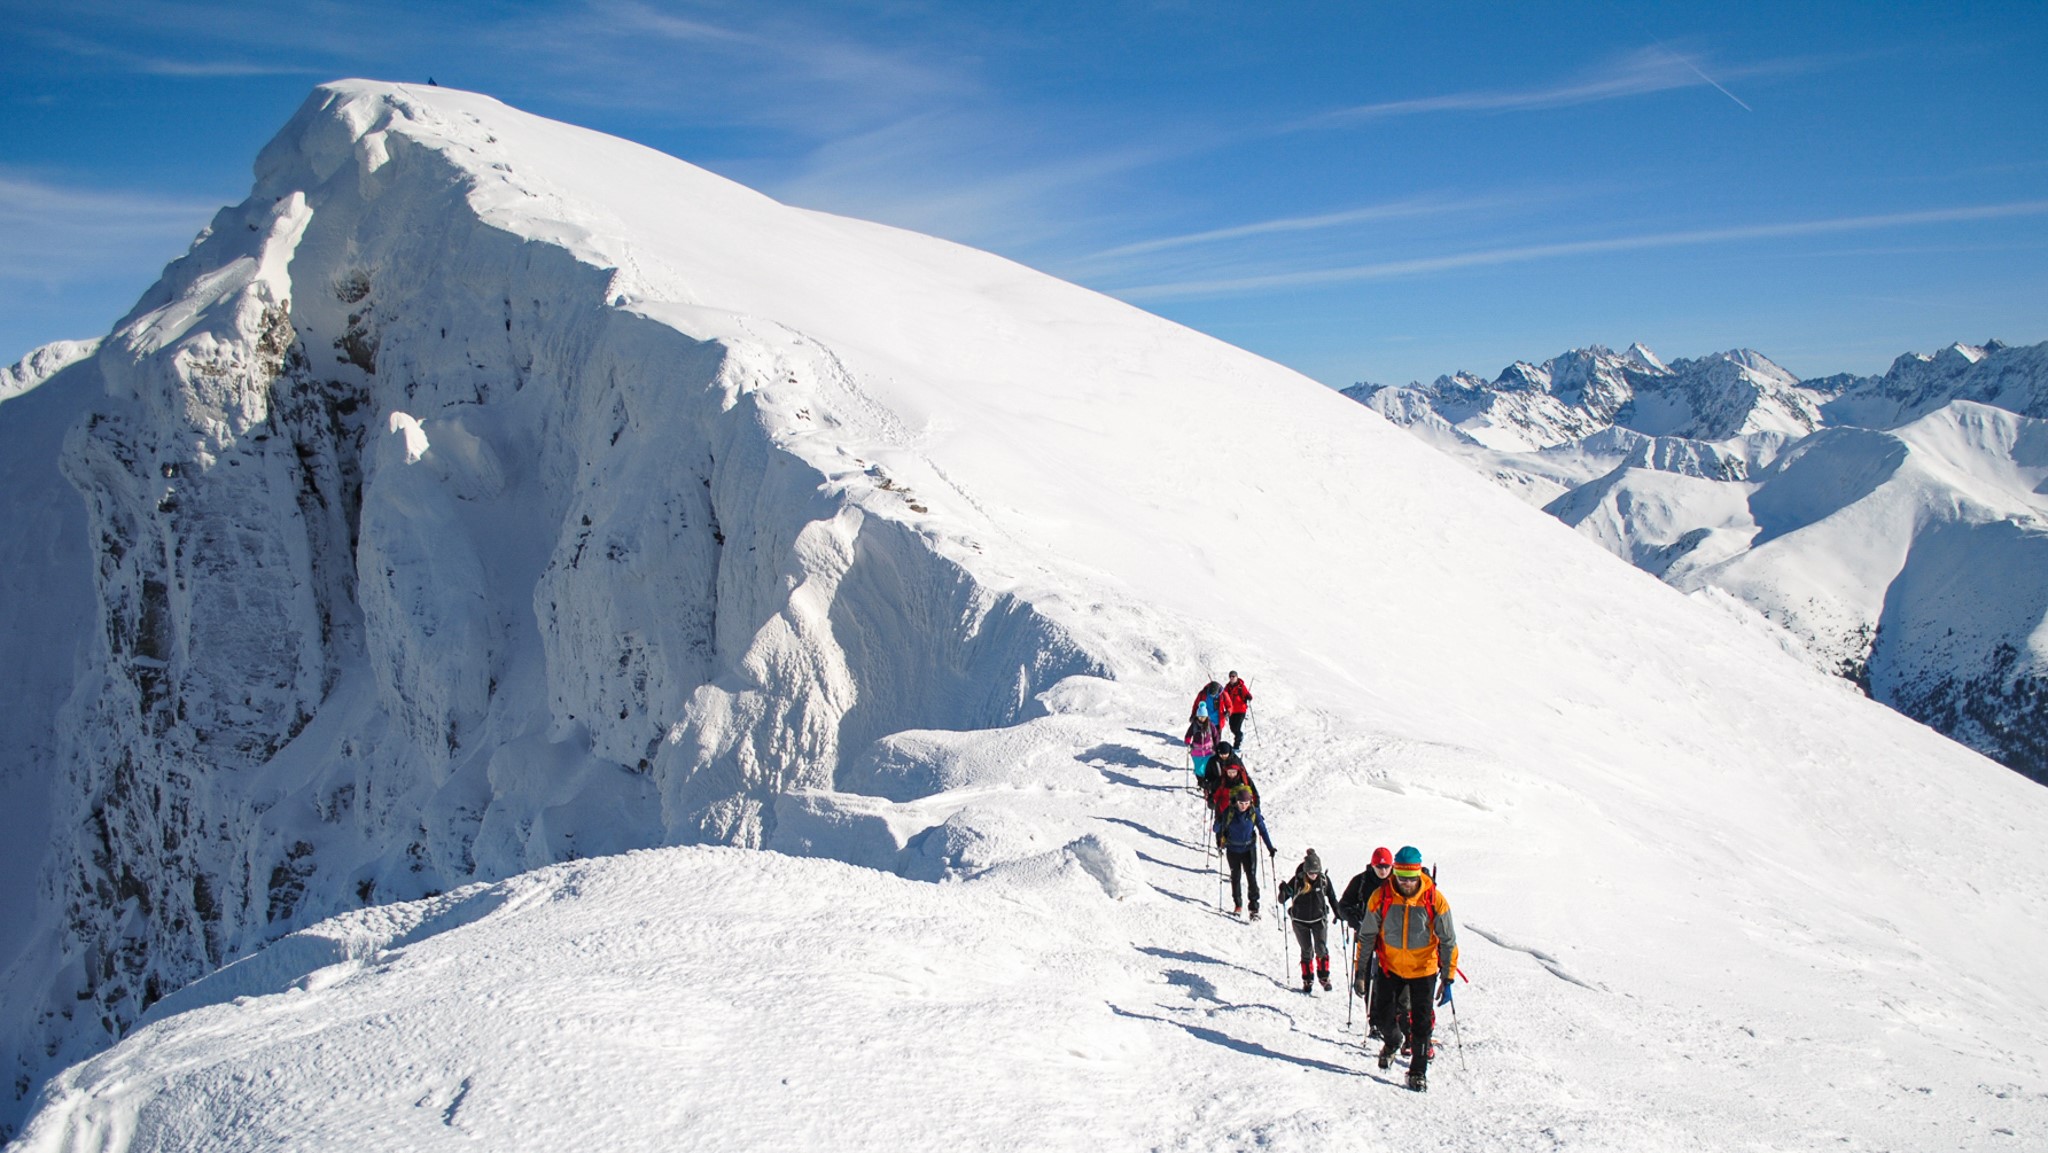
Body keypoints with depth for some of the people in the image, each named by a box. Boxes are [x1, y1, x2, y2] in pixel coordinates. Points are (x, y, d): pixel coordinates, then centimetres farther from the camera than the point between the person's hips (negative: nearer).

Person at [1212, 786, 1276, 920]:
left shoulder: (1254, 813, -13)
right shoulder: (1229, 812, -14)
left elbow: (1262, 829, -6)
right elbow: (1221, 827, 0)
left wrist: (1270, 847, -9)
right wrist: (1219, 842, 0)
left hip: (1249, 849, -1)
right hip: (1233, 849, 1)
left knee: (1252, 877, -8)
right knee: (1235, 876, 13)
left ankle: (1254, 908, -4)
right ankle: (1238, 904, 31)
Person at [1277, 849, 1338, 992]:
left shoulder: (1324, 880, -10)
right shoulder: (1297, 880, -16)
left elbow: (1331, 896, 7)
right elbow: (1282, 900, -12)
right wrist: (1282, 892, -32)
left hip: (1319, 919, 1)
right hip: (1300, 921, -1)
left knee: (1321, 949, -6)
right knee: (1306, 951, 6)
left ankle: (1324, 976, 14)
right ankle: (1307, 980, 20)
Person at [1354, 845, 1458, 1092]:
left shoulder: (1434, 899, -16)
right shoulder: (1381, 897, -14)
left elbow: (1448, 941, -7)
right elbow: (1367, 936, -3)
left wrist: (1448, 978, -7)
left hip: (1423, 970, -1)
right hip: (1390, 968, 1)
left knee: (1422, 1023, 5)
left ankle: (1418, 1071, 23)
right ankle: (1392, 1042, 40)